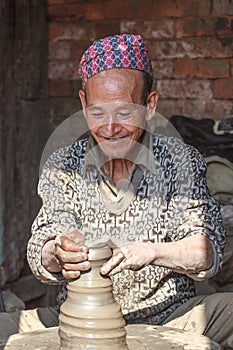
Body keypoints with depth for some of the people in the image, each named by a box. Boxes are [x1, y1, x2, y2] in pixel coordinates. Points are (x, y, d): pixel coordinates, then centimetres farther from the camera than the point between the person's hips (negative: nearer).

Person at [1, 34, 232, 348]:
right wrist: (58, 254, -35)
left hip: (168, 315, 0)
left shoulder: (180, 161, -5)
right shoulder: (63, 168, -2)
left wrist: (151, 252, -33)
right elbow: (40, 259, -10)